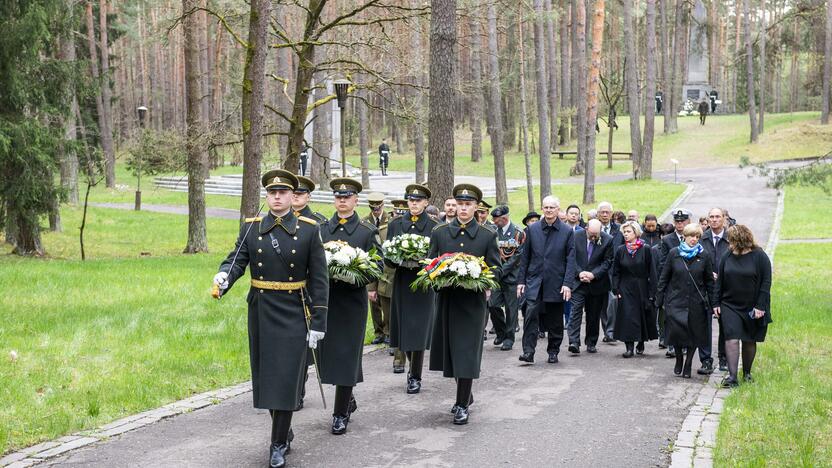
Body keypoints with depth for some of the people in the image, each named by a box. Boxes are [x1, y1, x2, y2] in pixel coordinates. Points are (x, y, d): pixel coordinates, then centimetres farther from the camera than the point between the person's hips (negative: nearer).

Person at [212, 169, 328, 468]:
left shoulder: (309, 230, -4)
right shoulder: (251, 228, 4)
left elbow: (319, 279, -4)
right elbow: (237, 259, -7)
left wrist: (318, 322, -7)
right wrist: (224, 277, -31)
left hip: (294, 315, -3)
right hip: (260, 312, 3)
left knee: (286, 378, -4)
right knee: (266, 376, 10)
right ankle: (284, 431, 30)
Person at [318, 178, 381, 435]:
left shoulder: (367, 231, 2)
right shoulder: (322, 229, 9)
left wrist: (366, 282, -16)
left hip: (353, 300, -3)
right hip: (327, 297, 3)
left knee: (347, 354, -3)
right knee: (329, 352, 8)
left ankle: (341, 414, 3)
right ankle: (348, 399, 29)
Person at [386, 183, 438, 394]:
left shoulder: (434, 227, 1)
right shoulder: (395, 224, 9)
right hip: (402, 283, 3)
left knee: (418, 330, -5)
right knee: (404, 329, 7)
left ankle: (416, 377, 4)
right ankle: (413, 367, 29)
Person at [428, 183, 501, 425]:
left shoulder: (487, 235, 3)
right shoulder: (439, 232, 6)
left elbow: (496, 268, 6)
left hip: (473, 301, -2)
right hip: (446, 300, 3)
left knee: (466, 353, -5)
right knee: (451, 351, 10)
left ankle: (462, 405, 1)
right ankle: (465, 395, 29)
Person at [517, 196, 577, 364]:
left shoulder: (567, 232, 0)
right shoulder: (533, 229, 6)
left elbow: (570, 260, -3)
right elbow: (525, 256, 9)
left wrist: (568, 283, -11)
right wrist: (521, 280, 4)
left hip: (556, 283, -1)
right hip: (534, 281, 1)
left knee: (555, 320, 7)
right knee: (531, 314, -13)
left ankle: (553, 351, 21)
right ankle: (528, 351, -11)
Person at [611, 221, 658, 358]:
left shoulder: (645, 250, -4)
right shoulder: (620, 250, 2)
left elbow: (651, 272, -4)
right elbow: (615, 272, 6)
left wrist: (651, 292, -7)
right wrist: (616, 290, -3)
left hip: (642, 289, -1)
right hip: (626, 289, 1)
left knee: (643, 315, 7)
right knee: (627, 316, -6)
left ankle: (641, 343, 25)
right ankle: (629, 346, -4)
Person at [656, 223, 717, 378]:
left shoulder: (704, 256, 3)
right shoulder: (674, 253, 2)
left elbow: (709, 280, 7)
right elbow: (664, 277, 6)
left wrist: (713, 302, 3)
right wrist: (659, 298, 2)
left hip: (696, 302, 0)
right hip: (675, 300, 0)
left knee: (694, 334, 2)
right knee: (675, 331, -9)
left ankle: (688, 365, 17)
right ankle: (679, 360, 15)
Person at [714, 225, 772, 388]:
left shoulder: (759, 256, -8)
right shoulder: (728, 257, 1)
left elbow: (766, 282, -8)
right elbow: (720, 281, 8)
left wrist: (760, 306, -13)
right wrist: (717, 303, 3)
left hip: (752, 308, -2)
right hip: (730, 306, 2)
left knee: (749, 341, 10)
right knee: (732, 339, -10)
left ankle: (747, 373, 27)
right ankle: (732, 376, -13)